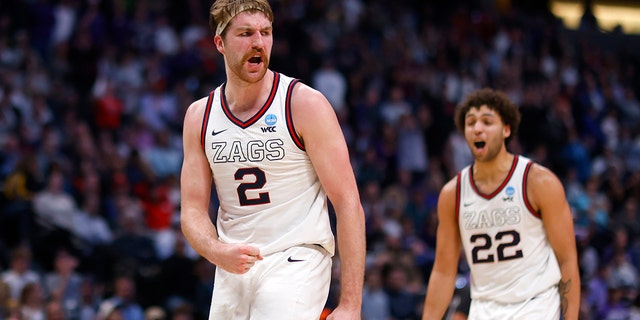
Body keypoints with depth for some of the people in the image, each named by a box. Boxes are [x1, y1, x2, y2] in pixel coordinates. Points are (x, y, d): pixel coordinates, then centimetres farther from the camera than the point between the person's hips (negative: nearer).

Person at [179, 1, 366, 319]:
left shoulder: (305, 103, -8)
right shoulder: (199, 116, 5)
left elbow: (348, 204, -10)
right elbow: (192, 212, 5)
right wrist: (216, 251, -19)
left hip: (295, 262, -5)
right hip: (232, 269, 5)